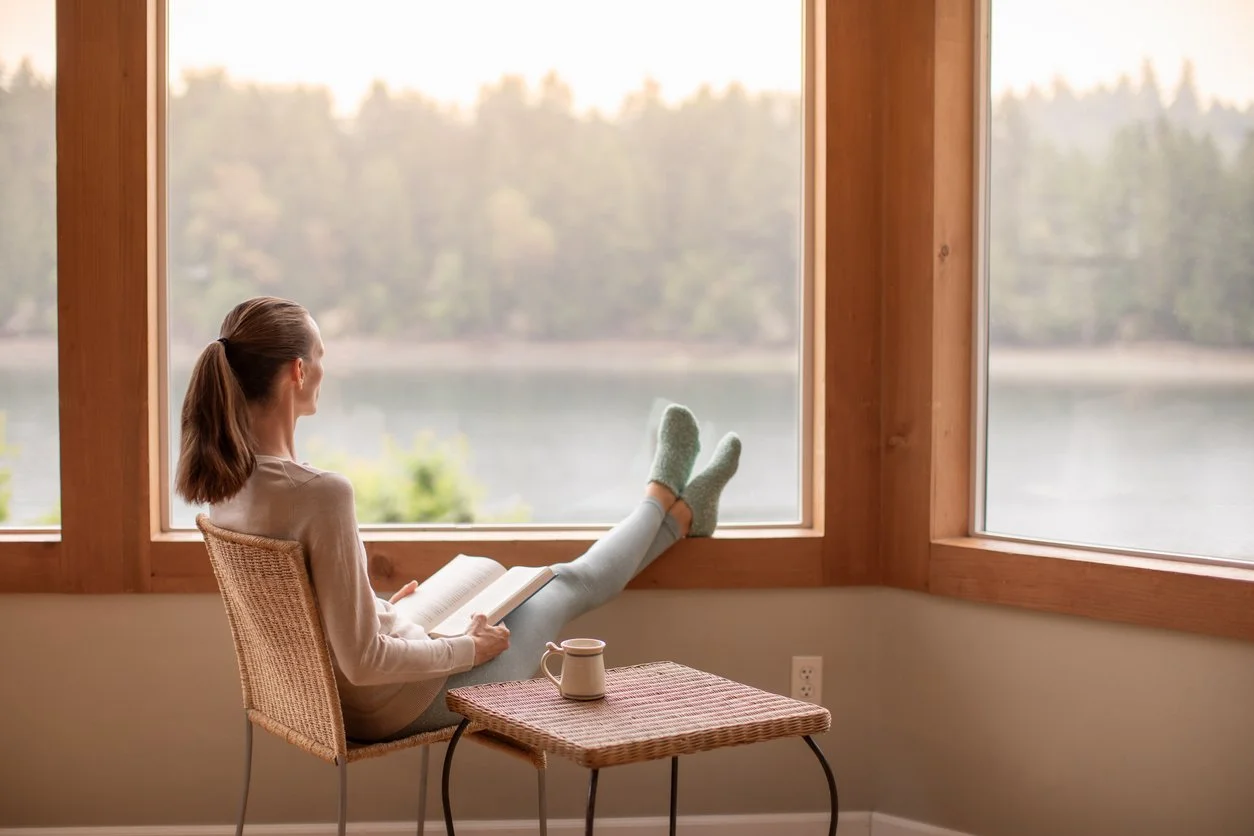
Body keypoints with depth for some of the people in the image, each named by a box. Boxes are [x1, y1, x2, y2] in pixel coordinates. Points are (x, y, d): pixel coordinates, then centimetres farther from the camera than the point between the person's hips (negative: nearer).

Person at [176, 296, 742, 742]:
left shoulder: (223, 480, -8)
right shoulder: (319, 494, -35)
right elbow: (362, 661, -32)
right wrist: (469, 649, -17)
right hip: (397, 706, -8)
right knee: (572, 584, 17)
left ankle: (678, 516, 50)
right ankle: (663, 500, 48)